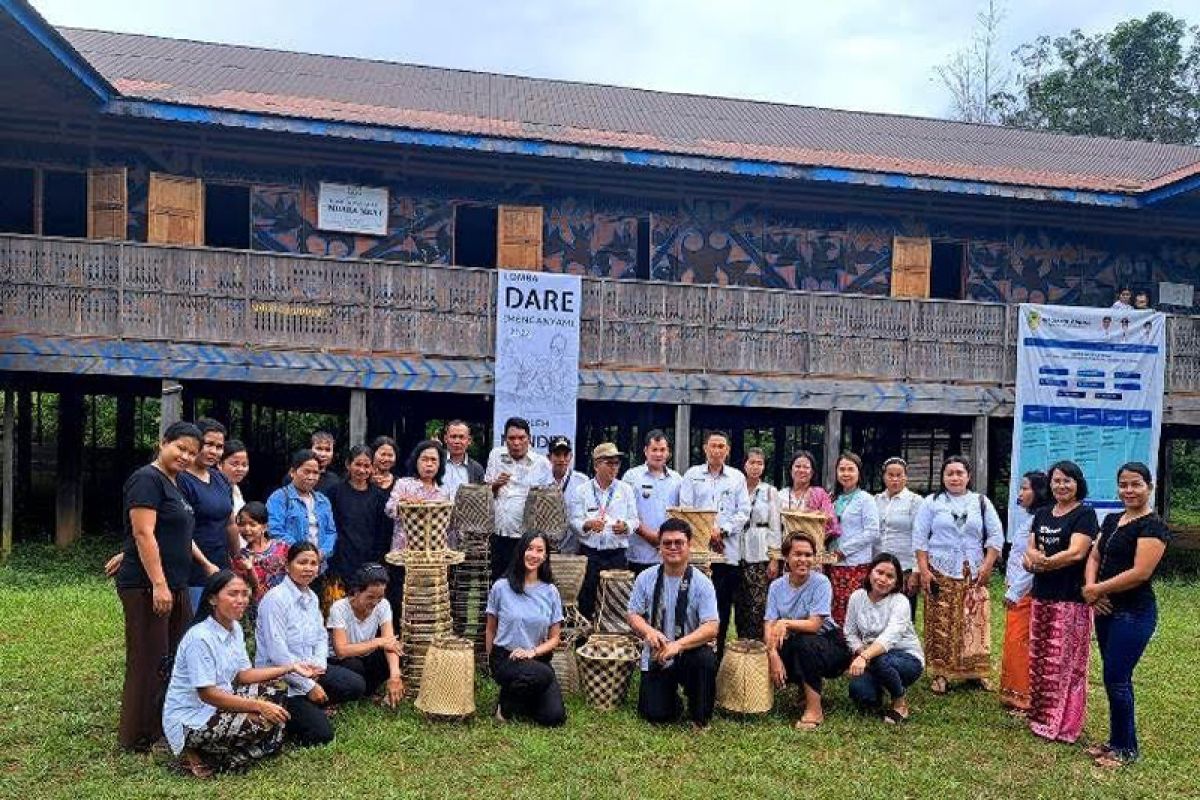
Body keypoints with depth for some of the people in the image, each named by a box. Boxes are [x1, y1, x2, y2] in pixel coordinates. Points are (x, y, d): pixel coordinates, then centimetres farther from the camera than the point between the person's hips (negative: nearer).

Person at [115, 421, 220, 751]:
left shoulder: (173, 483, 16)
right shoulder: (147, 479, -12)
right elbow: (143, 533, -20)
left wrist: (206, 564, 23)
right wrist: (158, 584, -23)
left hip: (175, 586, 10)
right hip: (147, 587, -10)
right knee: (149, 662, -1)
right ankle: (138, 737, 10)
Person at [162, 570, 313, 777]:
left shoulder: (235, 628, 3)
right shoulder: (199, 637, -24)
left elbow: (243, 674, 6)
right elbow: (207, 694, -24)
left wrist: (290, 668, -4)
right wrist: (259, 706, -25)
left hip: (219, 703, 9)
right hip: (189, 719, -9)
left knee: (274, 691, -2)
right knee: (264, 723, -21)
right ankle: (197, 755, -5)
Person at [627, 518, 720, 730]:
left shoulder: (701, 582, -10)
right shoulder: (646, 578, -1)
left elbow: (711, 627, -18)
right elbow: (633, 615, 2)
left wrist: (679, 644, -33)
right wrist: (648, 631, -22)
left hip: (688, 654, -1)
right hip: (655, 658, 2)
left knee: (706, 659, -34)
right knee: (655, 714, -13)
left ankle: (701, 719, -9)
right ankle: (670, 692, 25)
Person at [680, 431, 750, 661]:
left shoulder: (737, 478, 12)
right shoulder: (692, 475, 10)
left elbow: (743, 512, 6)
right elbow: (685, 510, 2)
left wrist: (722, 530, -8)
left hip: (728, 552, 1)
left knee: (723, 606, 2)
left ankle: (718, 654, 10)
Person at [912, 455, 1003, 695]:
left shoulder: (981, 502, 11)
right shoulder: (931, 502, 7)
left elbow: (995, 536, 7)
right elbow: (920, 538, 2)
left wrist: (987, 566, -4)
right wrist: (923, 570, -6)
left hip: (973, 575, 1)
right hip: (940, 573, -1)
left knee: (975, 623, 0)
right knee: (940, 624, -3)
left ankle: (976, 671, 11)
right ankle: (940, 673, 3)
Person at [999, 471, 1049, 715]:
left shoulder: (1039, 520, -17)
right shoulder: (1028, 518, 12)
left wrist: (1015, 592, -14)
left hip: (1024, 592, -9)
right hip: (1016, 589, 9)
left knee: (1017, 643, -3)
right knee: (1013, 642, 13)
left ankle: (1022, 697, 6)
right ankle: (1013, 693, 21)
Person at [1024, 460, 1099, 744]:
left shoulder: (1085, 514, -6)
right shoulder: (1042, 514, 14)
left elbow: (1076, 552, -17)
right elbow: (1030, 550, 10)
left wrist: (1041, 562, -9)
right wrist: (1034, 558, -12)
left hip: (1071, 598, -7)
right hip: (1041, 595, 7)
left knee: (1065, 661, -4)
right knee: (1039, 658, 12)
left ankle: (1063, 725, 4)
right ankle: (1040, 714, 23)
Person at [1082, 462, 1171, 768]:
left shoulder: (1153, 526, -12)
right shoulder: (1112, 520, 12)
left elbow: (1140, 573, -20)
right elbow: (1094, 557, 12)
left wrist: (1097, 589, -13)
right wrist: (1091, 588, -7)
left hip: (1134, 614, -7)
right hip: (1106, 611, 7)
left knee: (1117, 679, -3)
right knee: (1114, 678, 14)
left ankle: (1126, 748, 12)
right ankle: (1116, 740, 25)